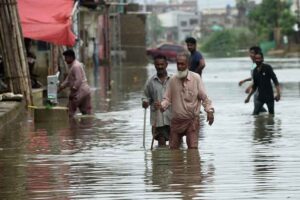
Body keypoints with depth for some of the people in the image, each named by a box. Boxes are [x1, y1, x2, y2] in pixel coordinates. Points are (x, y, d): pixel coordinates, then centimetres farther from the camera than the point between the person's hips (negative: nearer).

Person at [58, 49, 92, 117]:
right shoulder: (72, 66, 19)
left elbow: (78, 80, -21)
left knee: (70, 111, -6)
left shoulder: (76, 66, -14)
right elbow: (68, 80, 23)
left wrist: (73, 91, -20)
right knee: (86, 111, 8)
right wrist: (61, 87, 15)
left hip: (80, 91, -10)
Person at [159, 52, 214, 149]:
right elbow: (167, 98, 9)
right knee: (173, 148, 4)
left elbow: (204, 97, -3)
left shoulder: (196, 78, -4)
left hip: (192, 120, -3)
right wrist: (162, 105, -13)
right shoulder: (173, 80, 4)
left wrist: (209, 110, -16)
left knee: (193, 148, -11)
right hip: (176, 120, 3)